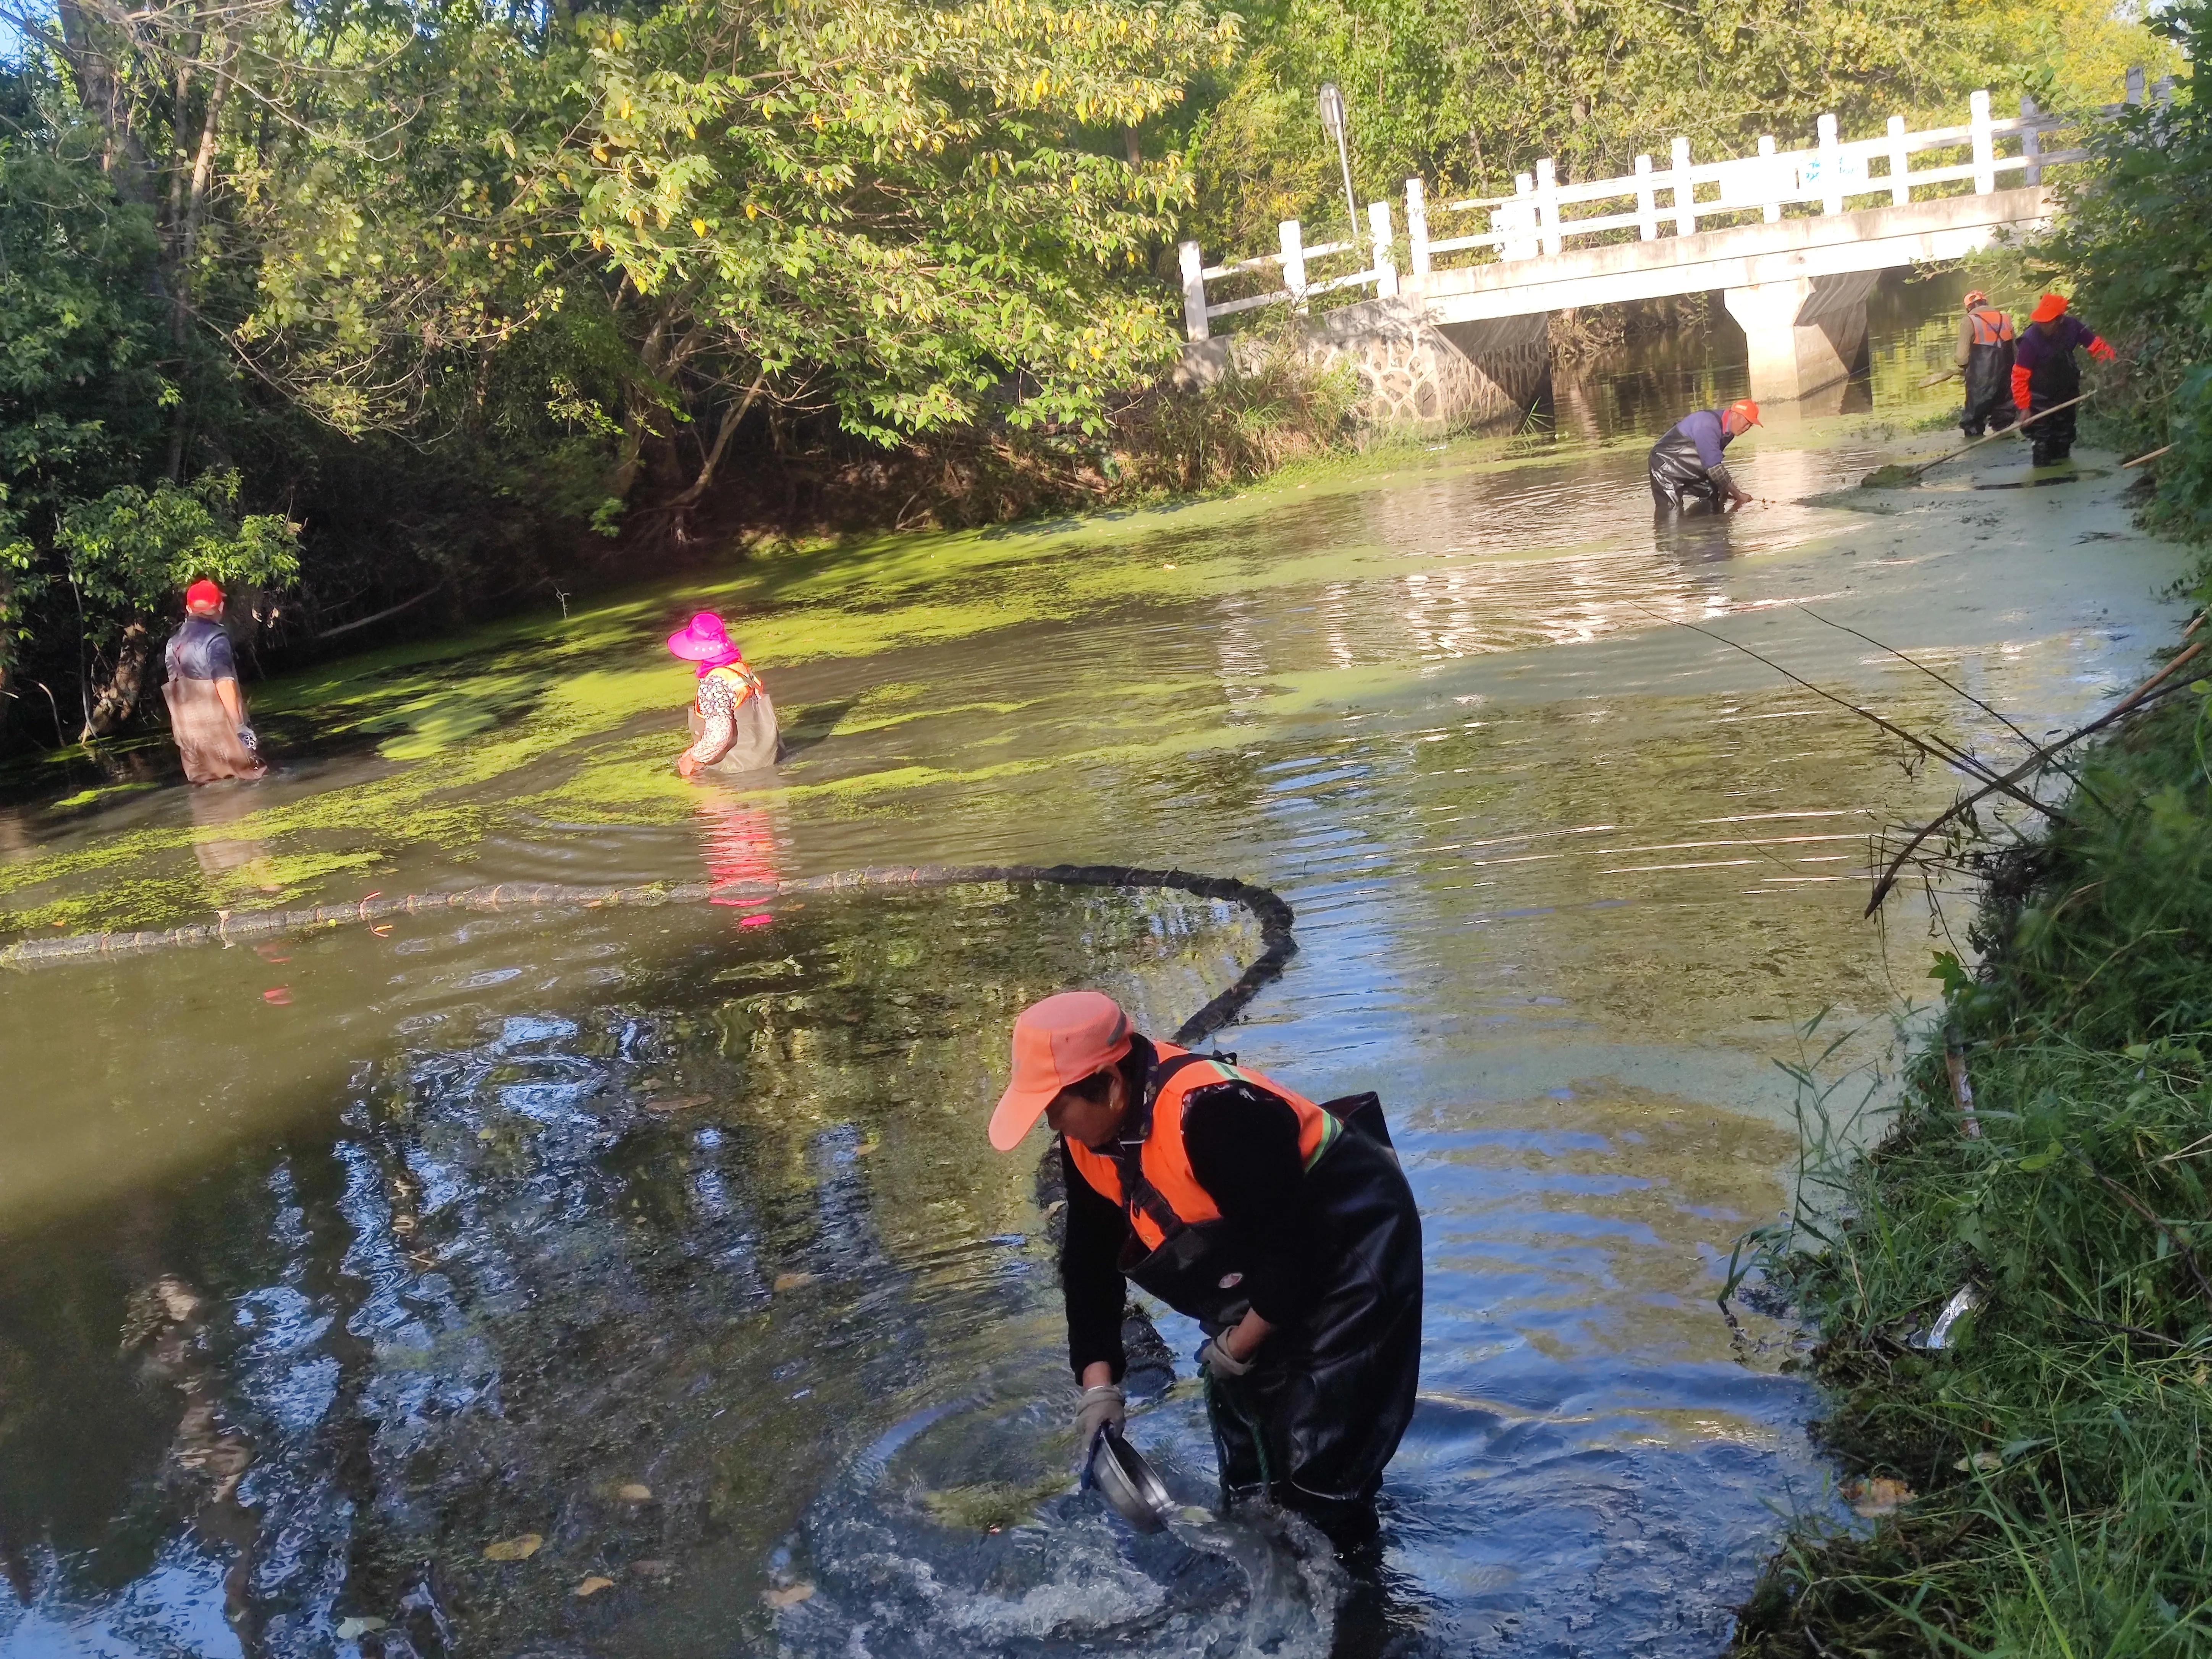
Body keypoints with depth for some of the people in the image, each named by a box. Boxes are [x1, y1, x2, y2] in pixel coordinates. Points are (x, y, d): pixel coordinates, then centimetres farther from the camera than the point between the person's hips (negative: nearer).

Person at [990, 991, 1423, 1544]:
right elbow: (1088, 1260, 3)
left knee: (1315, 1475, -12)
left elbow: (1293, 1247, -29)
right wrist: (1099, 1383, -4)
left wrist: (1237, 1348, -16)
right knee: (1246, 1471, 14)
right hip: (1263, 1274, 9)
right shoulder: (1087, 1137, -7)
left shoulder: (1212, 1114, -35)